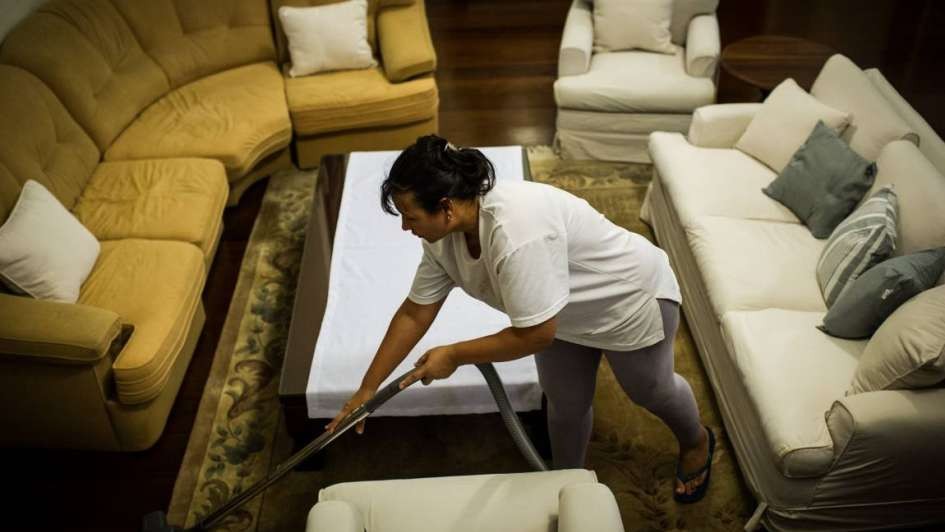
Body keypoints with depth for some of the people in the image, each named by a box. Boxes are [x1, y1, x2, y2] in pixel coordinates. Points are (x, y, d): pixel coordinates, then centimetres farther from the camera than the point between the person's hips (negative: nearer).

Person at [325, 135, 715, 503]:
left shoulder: (516, 234, -43)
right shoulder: (443, 234, -15)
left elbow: (535, 335, -38)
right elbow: (414, 314, -7)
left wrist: (453, 356, -26)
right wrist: (367, 388, -3)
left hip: (630, 297, -6)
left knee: (650, 390, 18)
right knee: (565, 402, 15)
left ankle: (697, 442, 49)